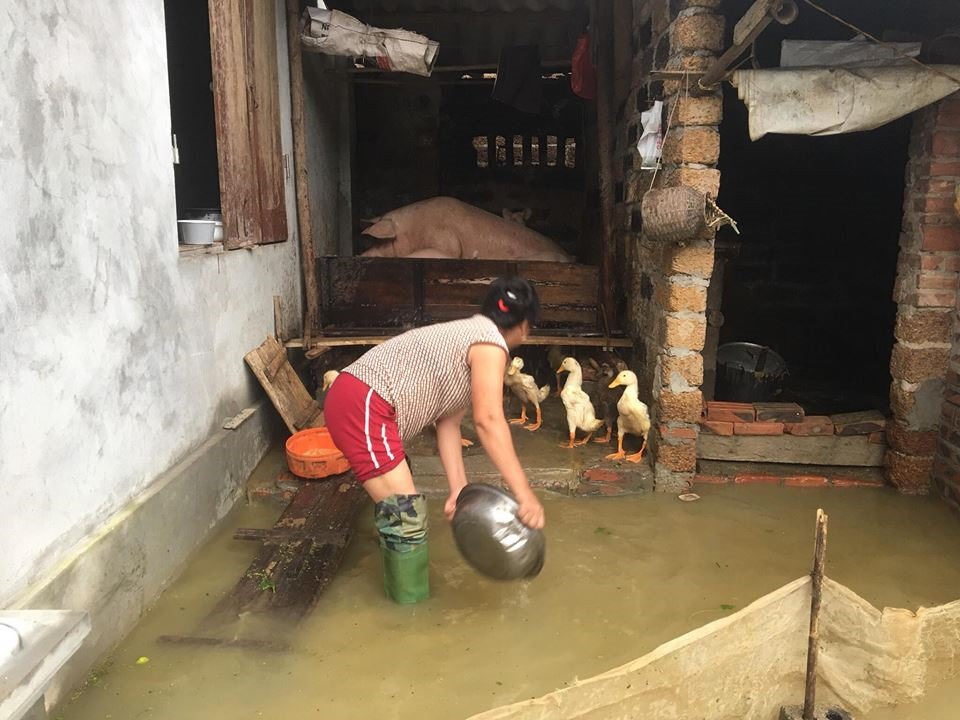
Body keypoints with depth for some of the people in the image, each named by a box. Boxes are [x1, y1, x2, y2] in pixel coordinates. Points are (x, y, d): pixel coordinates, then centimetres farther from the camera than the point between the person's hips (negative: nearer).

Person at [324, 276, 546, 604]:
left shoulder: (469, 336, 20)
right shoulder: (490, 342, -9)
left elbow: (448, 422, 14)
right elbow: (488, 421, -21)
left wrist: (459, 488, 7)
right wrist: (524, 493, -23)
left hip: (356, 401, 11)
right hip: (362, 406, -11)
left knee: (400, 506, 24)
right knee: (405, 513, -5)